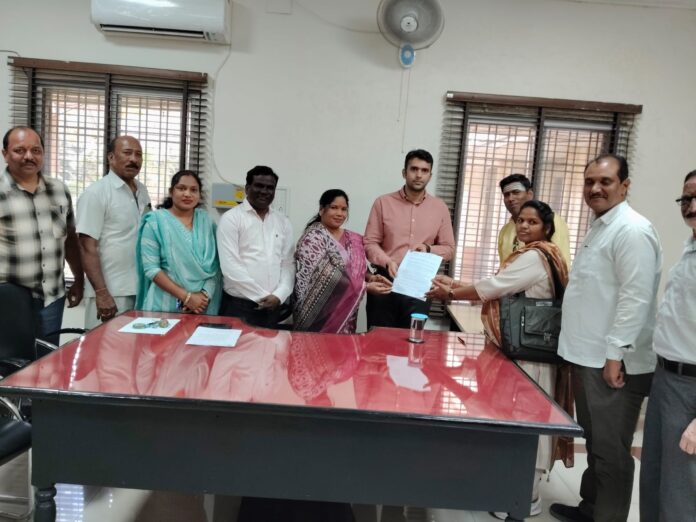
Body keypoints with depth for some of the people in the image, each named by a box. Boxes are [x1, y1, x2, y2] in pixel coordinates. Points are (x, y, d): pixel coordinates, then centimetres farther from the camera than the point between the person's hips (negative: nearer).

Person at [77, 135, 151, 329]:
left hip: (142, 290, 6)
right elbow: (88, 248, -12)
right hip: (111, 293, -6)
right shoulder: (96, 193, -8)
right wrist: (102, 293, -18)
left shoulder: (142, 192, 11)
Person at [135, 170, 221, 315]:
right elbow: (151, 268, -9)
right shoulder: (156, 220, -2)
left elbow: (215, 265, 3)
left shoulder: (207, 221, 6)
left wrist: (205, 294, -12)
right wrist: (186, 296, -14)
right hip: (166, 305, -2)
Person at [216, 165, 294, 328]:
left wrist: (279, 296, -7)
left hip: (272, 306, 4)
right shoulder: (231, 218, -3)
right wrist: (262, 296, -11)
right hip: (238, 305, -4)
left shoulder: (283, 222, 11)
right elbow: (230, 266, -10)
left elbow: (288, 264, 8)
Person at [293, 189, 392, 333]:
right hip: (320, 315, -6)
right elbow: (327, 278, -19)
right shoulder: (313, 237, -10)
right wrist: (365, 287, -20)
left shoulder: (353, 240, 10)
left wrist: (371, 278, -6)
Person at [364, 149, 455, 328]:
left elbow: (449, 248, 10)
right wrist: (387, 262, -18)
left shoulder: (440, 208, 7)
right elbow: (370, 242, 0)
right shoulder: (383, 202, 1)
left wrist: (428, 249, -11)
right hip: (385, 280, -1)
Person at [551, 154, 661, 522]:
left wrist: (615, 354, -21)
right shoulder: (600, 227, 16)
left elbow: (636, 297, -21)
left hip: (612, 362, -10)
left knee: (611, 450, 3)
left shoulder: (632, 231, -15)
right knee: (595, 443, 21)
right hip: (589, 356, 10)